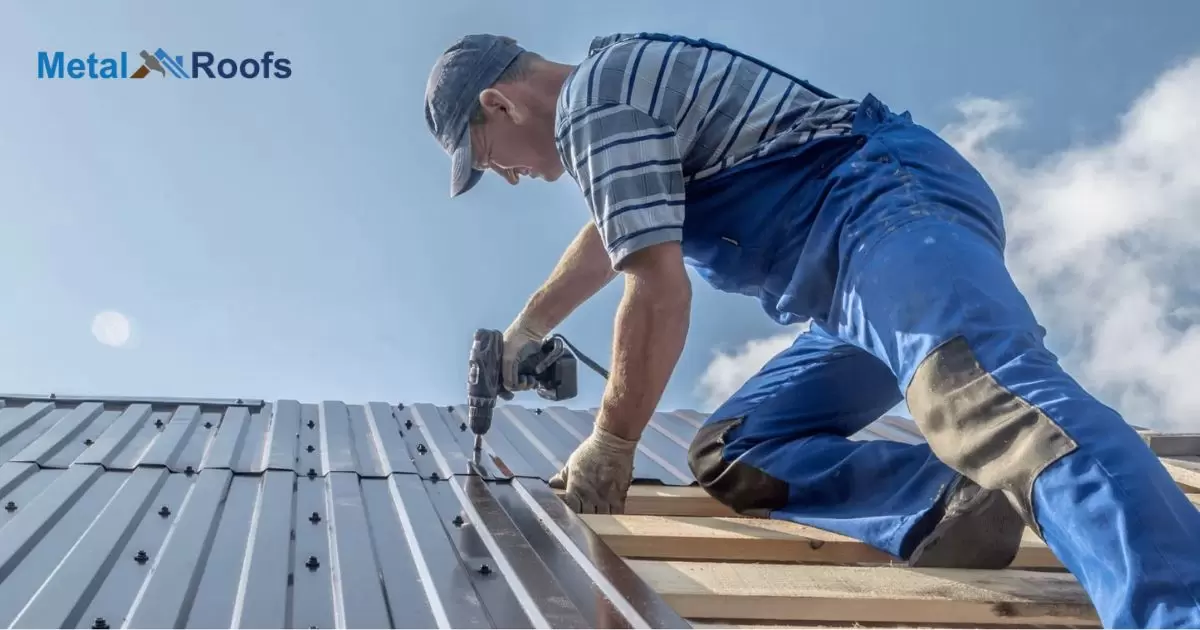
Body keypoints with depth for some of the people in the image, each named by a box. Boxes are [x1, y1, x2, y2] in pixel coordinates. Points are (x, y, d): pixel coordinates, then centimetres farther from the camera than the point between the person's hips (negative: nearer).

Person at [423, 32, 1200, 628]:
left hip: (895, 207, -11)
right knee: (729, 456, 7)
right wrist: (523, 332, 52)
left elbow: (660, 291, -12)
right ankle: (945, 507, -17)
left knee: (984, 391, -38)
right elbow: (612, 232, 45)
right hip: (874, 235, 11)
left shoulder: (596, 100, -6)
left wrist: (611, 443, 0)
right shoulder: (616, 81, 27)